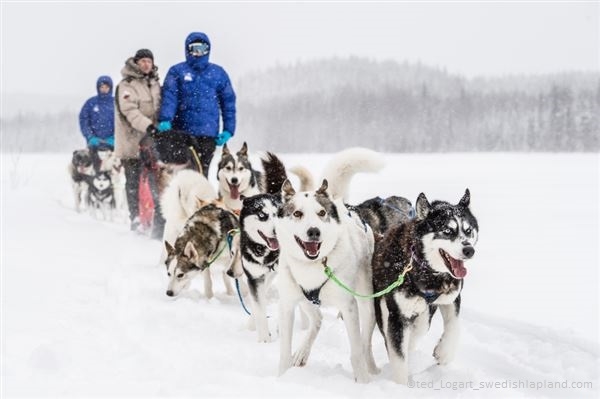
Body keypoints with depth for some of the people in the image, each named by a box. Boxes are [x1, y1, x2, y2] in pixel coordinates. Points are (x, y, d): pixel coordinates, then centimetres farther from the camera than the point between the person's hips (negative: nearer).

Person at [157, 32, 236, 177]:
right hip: (183, 132, -2)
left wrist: (228, 129, 5)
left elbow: (228, 102, 14)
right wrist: (165, 120, -20)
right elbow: (169, 97, -4)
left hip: (208, 133, 2)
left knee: (203, 170, -1)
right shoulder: (177, 72, 8)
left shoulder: (218, 73, 14)